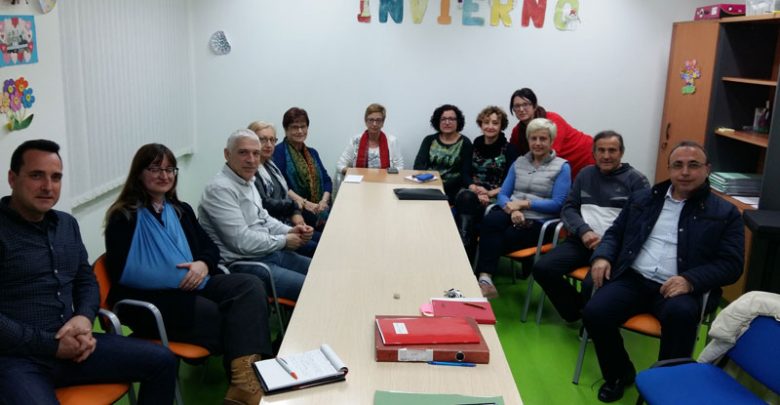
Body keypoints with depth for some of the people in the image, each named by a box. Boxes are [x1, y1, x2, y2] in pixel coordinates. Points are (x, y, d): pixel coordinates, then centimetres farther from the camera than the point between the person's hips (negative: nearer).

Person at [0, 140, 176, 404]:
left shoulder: (67, 223, 16)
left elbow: (86, 280, 20)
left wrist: (84, 318, -2)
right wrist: (52, 346, -16)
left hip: (70, 344, 7)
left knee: (161, 361, 2)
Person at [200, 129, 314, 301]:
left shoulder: (248, 181, 12)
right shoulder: (220, 189, -19)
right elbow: (242, 241, -23)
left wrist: (290, 231, 3)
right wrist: (284, 241, -11)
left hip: (269, 252, 10)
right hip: (242, 265, -10)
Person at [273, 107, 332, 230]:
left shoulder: (312, 153, 22)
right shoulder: (279, 152, 2)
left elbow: (326, 180, 14)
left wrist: (324, 201, -6)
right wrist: (304, 203, -20)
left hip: (319, 210, 6)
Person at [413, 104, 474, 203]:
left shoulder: (465, 143, 5)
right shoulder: (429, 140, 14)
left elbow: (465, 175, -3)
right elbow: (418, 165, 3)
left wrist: (442, 186, -18)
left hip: (450, 191, -3)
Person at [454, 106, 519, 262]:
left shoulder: (509, 149, 4)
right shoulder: (476, 144, 15)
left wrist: (490, 193, -17)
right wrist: (474, 188, -14)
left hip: (496, 198, -3)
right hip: (473, 193, 3)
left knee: (466, 202, -34)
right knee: (465, 197, -34)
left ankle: (463, 250, -32)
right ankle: (464, 250, -38)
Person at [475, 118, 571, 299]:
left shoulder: (562, 167, 5)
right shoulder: (519, 162, 19)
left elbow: (557, 204, -5)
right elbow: (503, 194, 11)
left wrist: (524, 203, -11)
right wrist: (512, 209, -12)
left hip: (538, 222, -3)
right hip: (511, 215, 3)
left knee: (503, 238, -31)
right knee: (490, 221, -33)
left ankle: (485, 277, -21)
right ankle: (484, 278, -40)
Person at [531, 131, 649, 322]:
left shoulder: (636, 180, 4)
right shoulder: (585, 174, 18)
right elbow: (568, 208, 13)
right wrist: (584, 231, -8)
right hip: (581, 241, 5)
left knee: (592, 284, -32)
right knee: (542, 268, -17)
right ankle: (576, 311, 5)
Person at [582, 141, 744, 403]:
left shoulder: (724, 213, 8)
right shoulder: (642, 198, 17)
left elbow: (731, 264, 1)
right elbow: (615, 233, 22)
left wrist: (691, 280, -17)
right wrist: (602, 256, -1)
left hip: (678, 288, -2)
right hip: (633, 279, 3)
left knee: (681, 313, -37)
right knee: (594, 312, -24)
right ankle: (619, 373, 4)